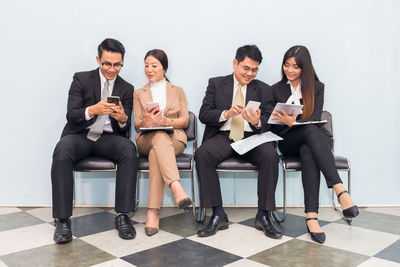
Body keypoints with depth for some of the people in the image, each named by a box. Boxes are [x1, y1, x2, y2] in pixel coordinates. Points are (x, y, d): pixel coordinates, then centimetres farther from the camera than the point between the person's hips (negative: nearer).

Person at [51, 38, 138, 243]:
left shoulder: (126, 89, 11)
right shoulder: (81, 79, 6)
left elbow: (125, 128, 6)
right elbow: (71, 115, -5)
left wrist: (122, 118, -20)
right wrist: (92, 110, -27)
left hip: (109, 138, 1)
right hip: (80, 135, -1)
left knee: (129, 149, -31)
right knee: (61, 152, -33)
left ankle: (122, 215, -27)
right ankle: (62, 219, -25)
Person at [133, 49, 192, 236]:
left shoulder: (177, 91, 21)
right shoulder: (139, 94, 22)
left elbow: (185, 120, 9)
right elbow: (137, 124, 12)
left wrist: (167, 121, -13)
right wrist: (147, 121, -14)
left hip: (174, 138, 0)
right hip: (146, 139, 0)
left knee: (156, 153, -38)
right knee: (160, 137, -39)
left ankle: (153, 212, -43)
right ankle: (176, 187, -57)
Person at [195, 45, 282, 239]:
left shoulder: (263, 90, 13)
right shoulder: (216, 84, 10)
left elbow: (268, 124, 6)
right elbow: (203, 114, 0)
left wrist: (257, 122, -19)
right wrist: (226, 114, -18)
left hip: (252, 137, 1)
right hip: (223, 136, 0)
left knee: (270, 155, -31)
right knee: (202, 154, -30)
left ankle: (264, 215, -18)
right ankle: (218, 215, -21)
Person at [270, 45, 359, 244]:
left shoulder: (316, 87, 10)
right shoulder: (277, 89, 13)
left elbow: (314, 119, -5)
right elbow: (275, 126, 6)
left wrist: (293, 123, -25)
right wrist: (288, 124, -16)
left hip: (316, 138, 1)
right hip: (289, 142, 0)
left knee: (308, 152, -39)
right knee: (311, 131, -37)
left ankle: (311, 216, -46)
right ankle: (340, 190, -48)